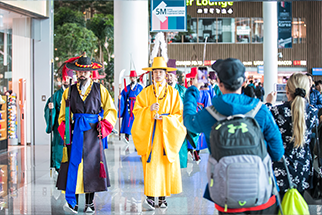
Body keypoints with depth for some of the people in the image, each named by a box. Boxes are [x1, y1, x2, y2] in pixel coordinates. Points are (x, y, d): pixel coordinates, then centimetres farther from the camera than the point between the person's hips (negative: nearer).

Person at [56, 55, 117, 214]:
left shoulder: (99, 89, 9)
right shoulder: (69, 91, 12)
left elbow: (111, 110, 10)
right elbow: (63, 114, 16)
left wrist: (104, 126, -3)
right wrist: (64, 129, 0)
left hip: (92, 131, 0)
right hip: (75, 131, 0)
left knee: (91, 165, -1)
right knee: (74, 163, -8)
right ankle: (72, 201, -6)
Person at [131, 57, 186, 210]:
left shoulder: (173, 93, 7)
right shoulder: (145, 92, 8)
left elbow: (179, 114, 3)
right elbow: (136, 110, 1)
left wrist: (164, 118, -12)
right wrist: (149, 109, -18)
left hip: (167, 134, 1)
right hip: (149, 133, -1)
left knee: (165, 165, -1)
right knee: (151, 165, -9)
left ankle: (163, 197, 6)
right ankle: (150, 196, -10)